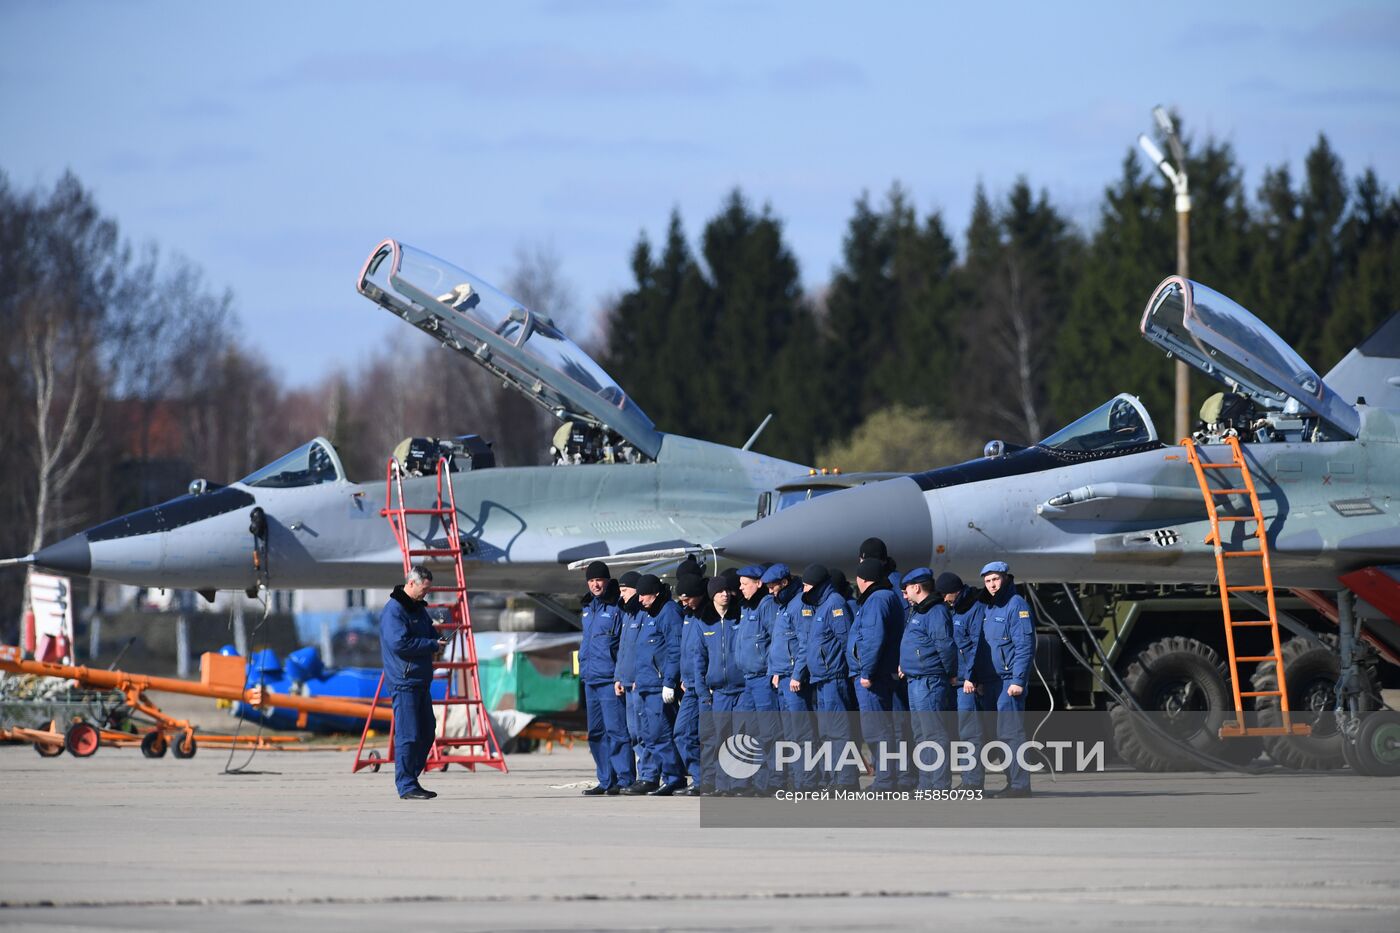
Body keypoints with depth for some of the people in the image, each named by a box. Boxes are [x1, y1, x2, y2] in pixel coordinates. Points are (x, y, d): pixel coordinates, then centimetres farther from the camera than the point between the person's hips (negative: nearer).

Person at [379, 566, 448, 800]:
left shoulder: (419, 609, 17)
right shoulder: (394, 610, -13)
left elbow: (430, 632, 28)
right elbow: (400, 643, -23)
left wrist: (437, 642, 3)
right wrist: (432, 645, -16)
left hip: (421, 680, 10)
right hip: (403, 681, -10)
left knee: (427, 731, 13)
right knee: (408, 734, -10)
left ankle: (409, 778, 21)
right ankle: (406, 786, -8)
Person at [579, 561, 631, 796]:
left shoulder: (618, 607, -7)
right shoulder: (588, 608, 17)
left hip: (610, 679, -8)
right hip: (591, 679, 9)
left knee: (616, 730, -11)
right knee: (596, 733, 10)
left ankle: (624, 780, -10)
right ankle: (606, 781, 16)